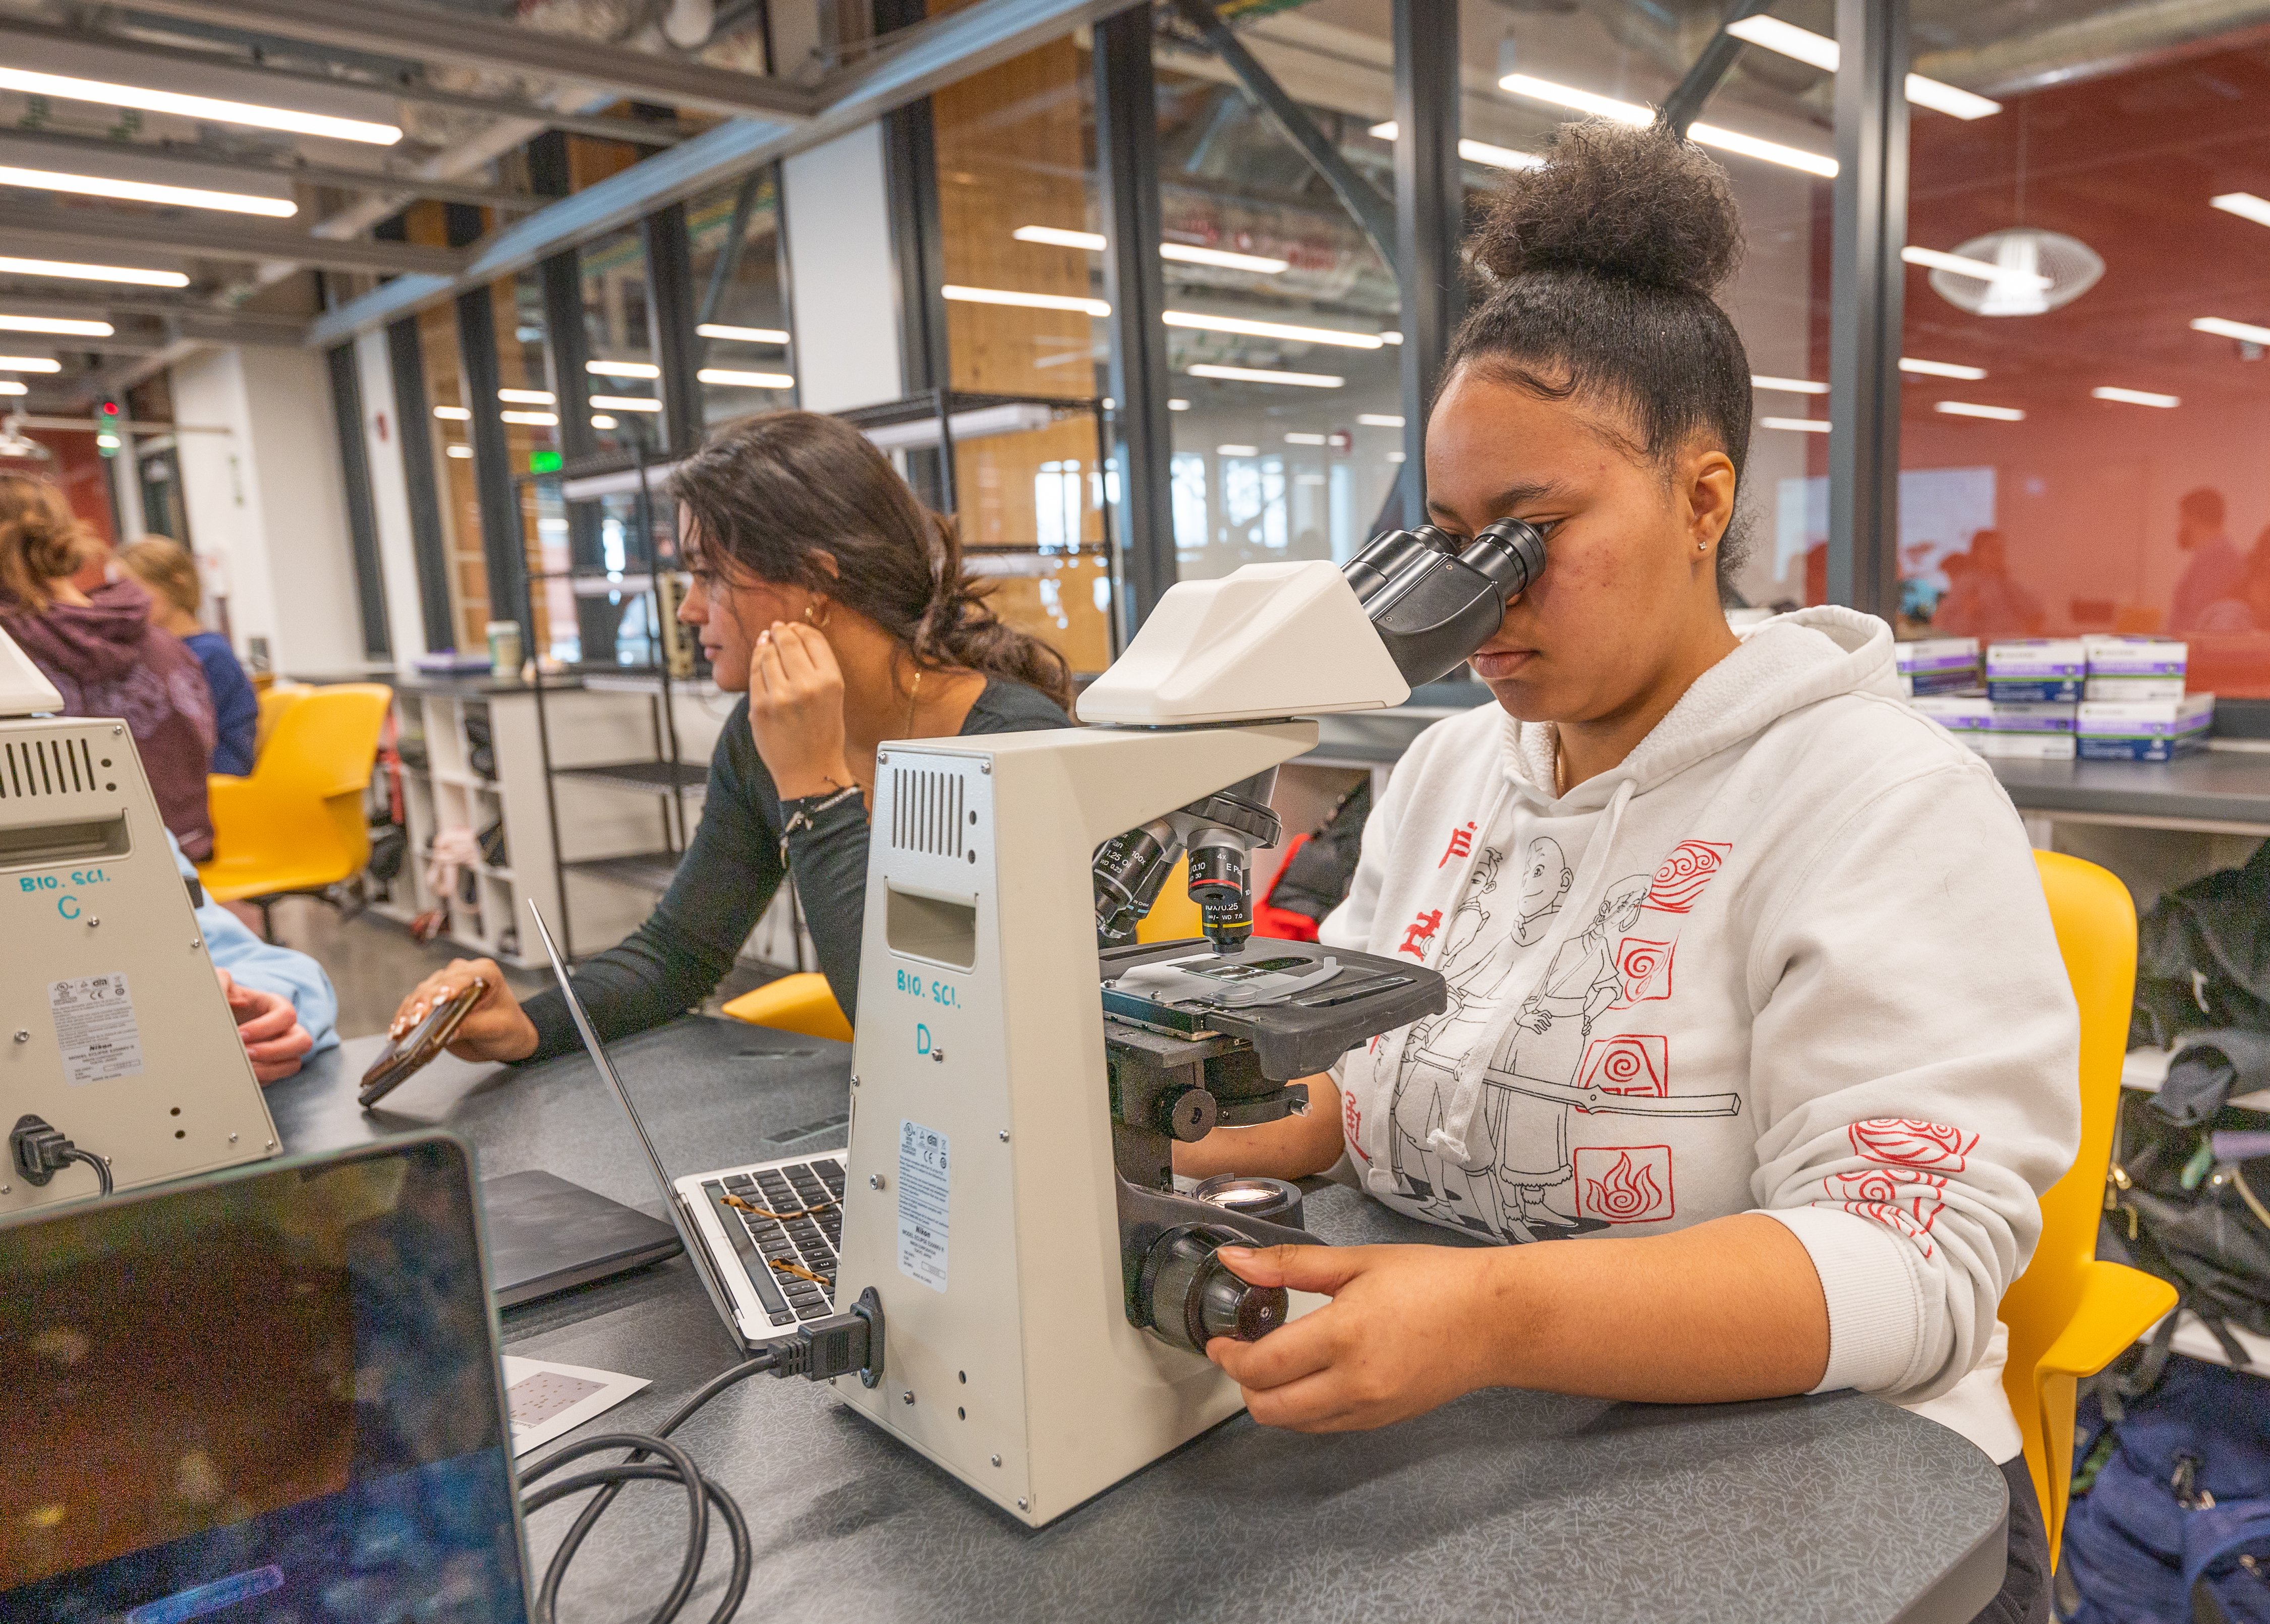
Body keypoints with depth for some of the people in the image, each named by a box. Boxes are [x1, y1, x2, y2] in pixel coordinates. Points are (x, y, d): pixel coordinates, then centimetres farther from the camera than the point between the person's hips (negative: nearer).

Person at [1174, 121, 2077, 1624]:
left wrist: (1501, 1317, -35)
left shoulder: (1886, 807, -12)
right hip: (1448, 1470, 5)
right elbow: (1347, 1078, 14)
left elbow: (1911, 1258, -21)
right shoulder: (1447, 771, 9)